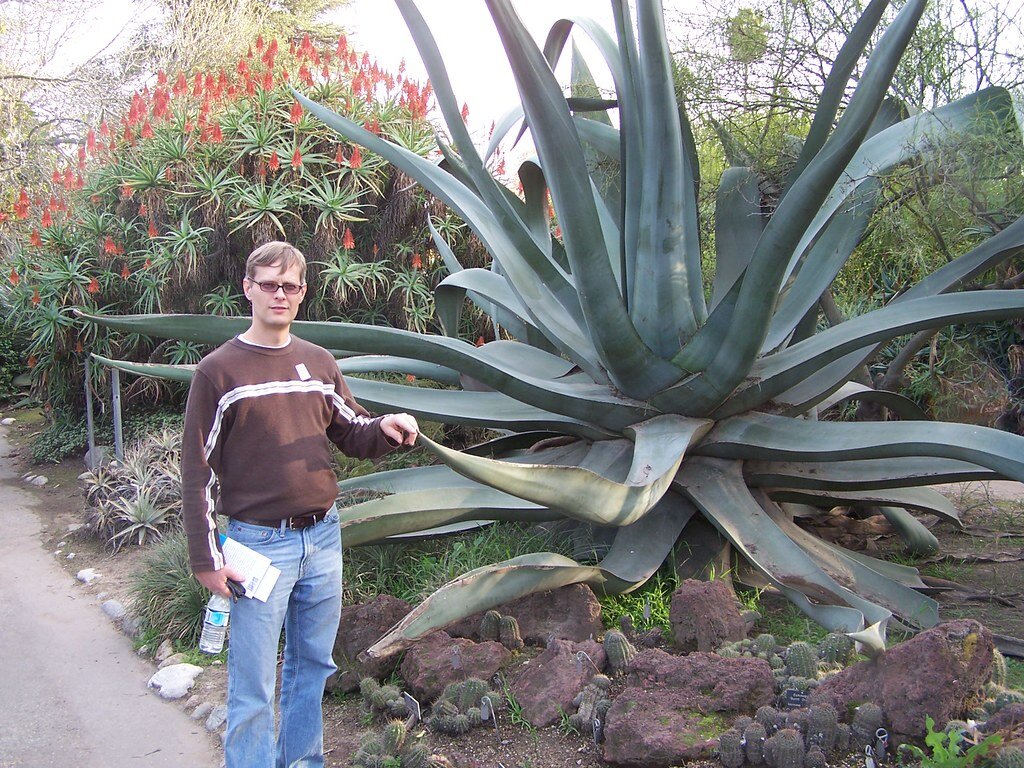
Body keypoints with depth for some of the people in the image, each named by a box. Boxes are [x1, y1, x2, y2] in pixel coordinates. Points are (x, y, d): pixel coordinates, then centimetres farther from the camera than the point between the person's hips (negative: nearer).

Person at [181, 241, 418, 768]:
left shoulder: (319, 363, 9)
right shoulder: (218, 370, -6)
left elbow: (351, 434, 16)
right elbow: (198, 472, -6)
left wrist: (385, 429, -7)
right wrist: (205, 558, -9)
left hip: (323, 536, 5)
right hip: (259, 542, -5)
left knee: (314, 665, 17)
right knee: (253, 686, 0)